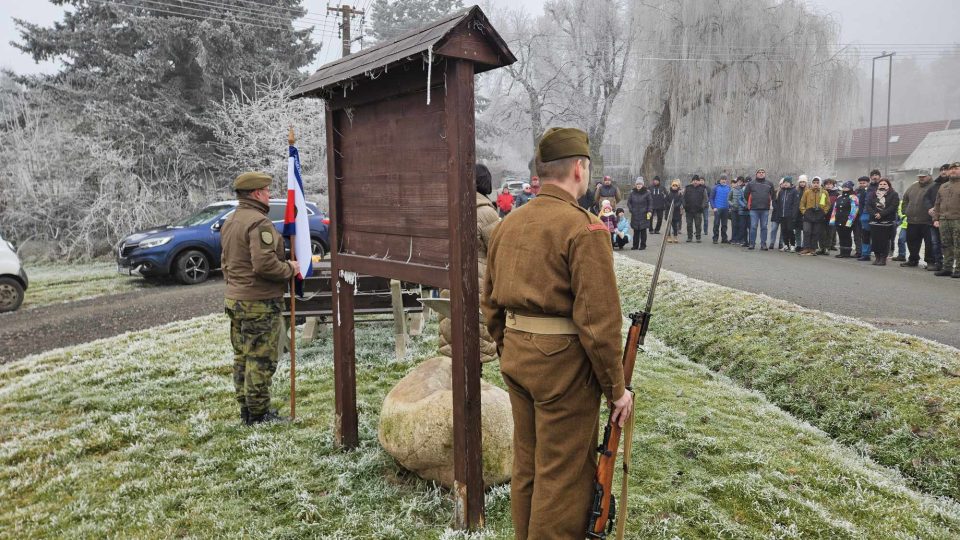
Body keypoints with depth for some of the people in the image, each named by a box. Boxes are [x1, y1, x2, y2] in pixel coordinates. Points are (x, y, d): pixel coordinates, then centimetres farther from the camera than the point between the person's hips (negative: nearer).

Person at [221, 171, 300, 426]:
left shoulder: (229, 223, 15)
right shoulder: (259, 223, -18)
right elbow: (264, 264, -26)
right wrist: (289, 269, -11)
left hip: (234, 299, 10)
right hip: (260, 302, -10)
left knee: (242, 357, 15)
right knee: (261, 359, -1)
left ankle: (245, 409, 25)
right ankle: (258, 413, 6)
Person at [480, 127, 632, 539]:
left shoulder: (508, 225, 6)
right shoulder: (584, 228, -17)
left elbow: (490, 304, 13)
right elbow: (599, 320, -19)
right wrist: (616, 388, -10)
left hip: (517, 360, 8)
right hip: (564, 365, -8)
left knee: (526, 466, 21)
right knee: (565, 477, 7)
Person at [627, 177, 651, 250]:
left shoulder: (646, 193, -1)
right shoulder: (632, 193, 7)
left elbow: (650, 202, 1)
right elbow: (628, 202, 12)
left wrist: (649, 211, -7)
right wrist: (631, 210, 2)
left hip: (644, 215, -3)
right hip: (635, 215, 3)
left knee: (643, 231, 0)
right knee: (636, 231, 6)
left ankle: (643, 245, 7)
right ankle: (635, 245, 13)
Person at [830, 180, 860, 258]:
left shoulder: (852, 197, -5)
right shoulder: (839, 197, 18)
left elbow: (854, 210, -13)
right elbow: (835, 209, 19)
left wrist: (849, 221, -20)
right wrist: (833, 219, 11)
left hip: (847, 222, -7)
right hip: (839, 221, 7)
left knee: (847, 237, -2)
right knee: (841, 237, 10)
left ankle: (847, 253, 4)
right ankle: (842, 252, 16)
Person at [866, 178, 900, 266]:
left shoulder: (893, 195, 4)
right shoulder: (873, 194, 14)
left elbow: (893, 206, -10)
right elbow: (868, 206, 4)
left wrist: (881, 214, -18)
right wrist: (874, 214, -14)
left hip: (887, 222, -3)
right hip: (874, 221, 3)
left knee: (885, 241, -4)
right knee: (875, 240, 2)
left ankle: (883, 258, 3)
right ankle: (877, 257, 14)